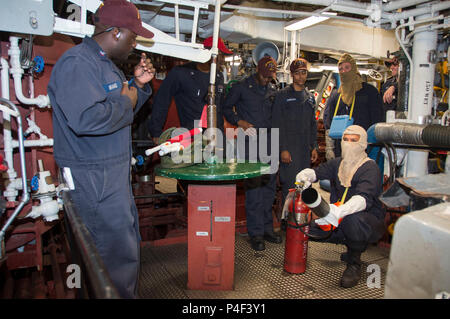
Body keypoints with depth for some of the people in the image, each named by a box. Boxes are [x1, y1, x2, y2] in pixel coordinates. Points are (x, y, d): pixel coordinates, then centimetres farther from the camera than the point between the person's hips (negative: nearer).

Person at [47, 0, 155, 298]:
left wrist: (138, 86, 7)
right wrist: (126, 101, -17)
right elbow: (86, 119, -33)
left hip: (116, 173, 11)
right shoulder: (77, 63, -18)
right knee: (119, 254, -2)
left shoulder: (106, 63, 15)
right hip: (94, 179, -11)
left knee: (129, 243, 22)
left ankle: (129, 294, 41)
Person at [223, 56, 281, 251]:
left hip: (268, 140, 5)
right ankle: (256, 232, -1)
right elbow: (226, 107, 6)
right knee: (253, 185, -9)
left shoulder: (273, 90, 17)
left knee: (269, 184, 8)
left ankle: (267, 227, 20)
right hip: (250, 141, -5)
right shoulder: (242, 87, 3)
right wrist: (240, 121, -9)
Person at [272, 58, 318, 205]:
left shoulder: (310, 97, 16)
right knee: (290, 187, -7)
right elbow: (277, 124, -8)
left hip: (305, 149, 6)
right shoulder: (283, 95, -3)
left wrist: (314, 147, 11)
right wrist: (283, 149, -15)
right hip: (289, 149, -6)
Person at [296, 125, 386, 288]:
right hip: (341, 220, 7)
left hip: (369, 218, -7)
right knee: (310, 227, -9)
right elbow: (317, 171, -7)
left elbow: (364, 198, -33)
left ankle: (354, 264, -10)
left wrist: (339, 211, -50)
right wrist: (304, 176, -32)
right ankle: (352, 245, 13)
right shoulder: (337, 163, 6)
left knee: (352, 220, -39)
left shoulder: (370, 168, -15)